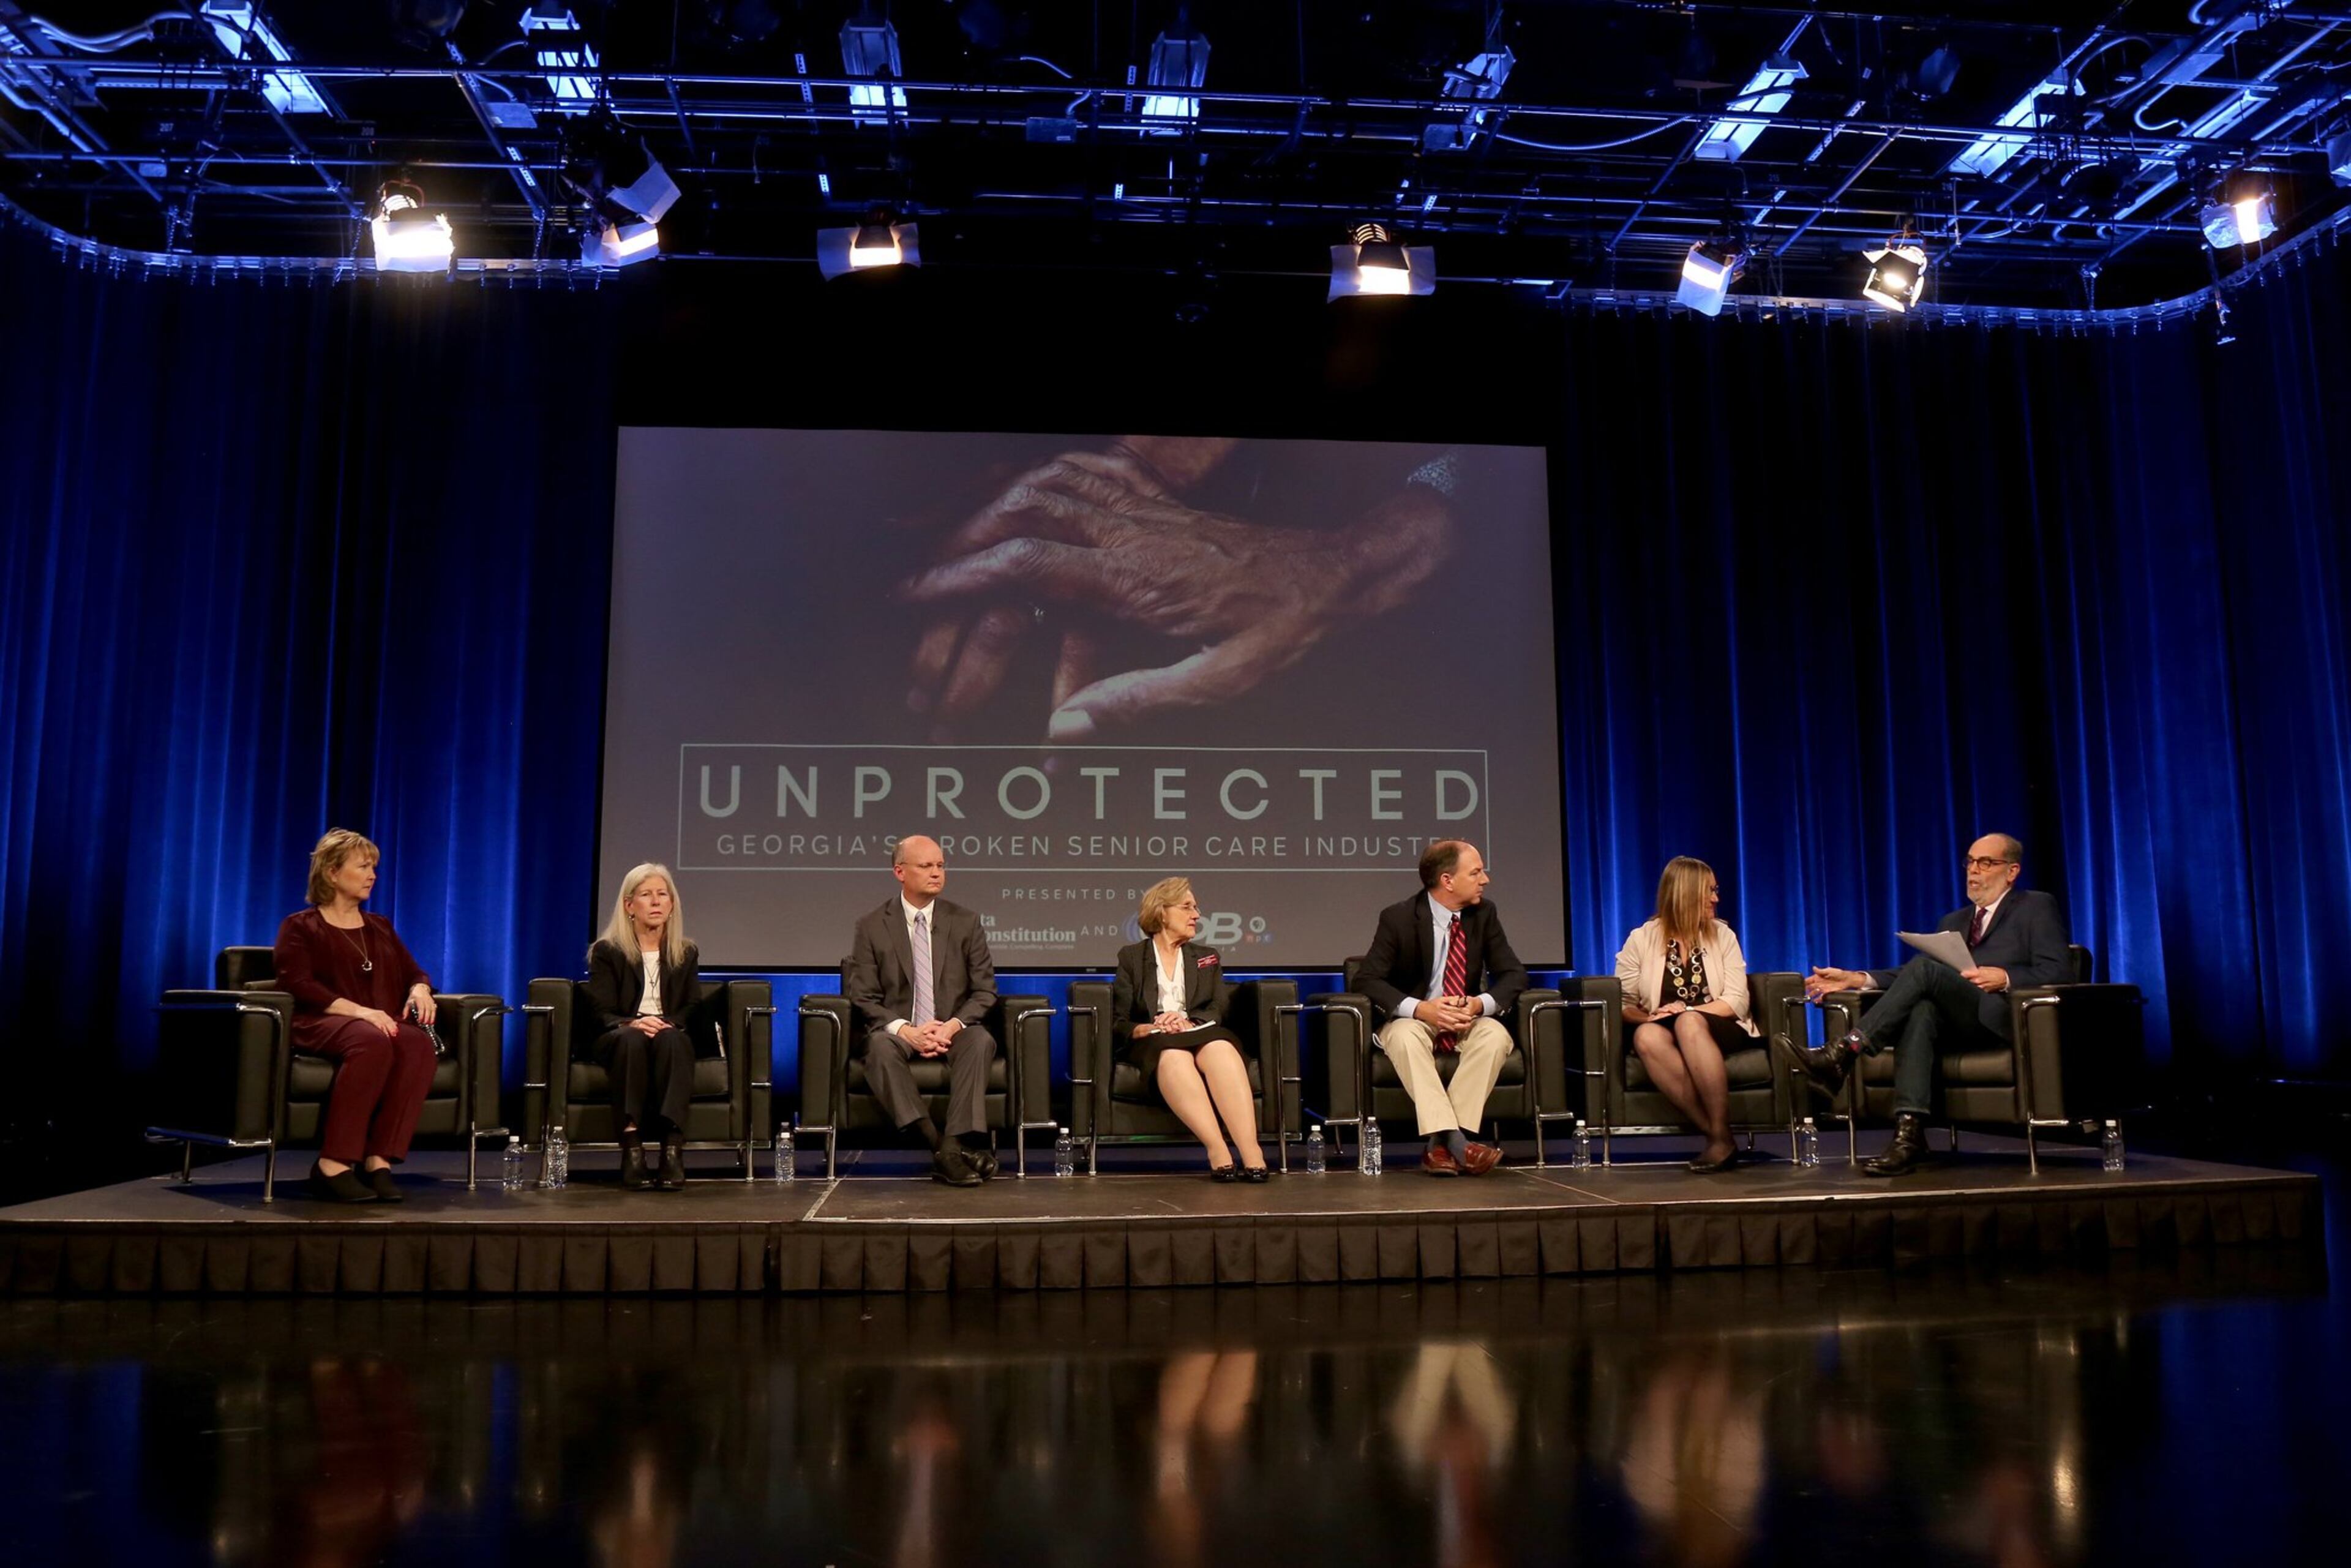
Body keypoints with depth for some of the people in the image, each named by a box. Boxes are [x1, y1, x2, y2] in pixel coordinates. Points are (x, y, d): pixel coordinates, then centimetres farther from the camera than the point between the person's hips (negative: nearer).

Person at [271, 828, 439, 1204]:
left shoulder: (380, 927, 27)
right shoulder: (300, 927, 10)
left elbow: (414, 972, 24)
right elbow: (298, 985, -6)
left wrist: (420, 990, -3)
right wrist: (357, 1010, -21)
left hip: (382, 1024, 5)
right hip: (321, 1024, -4)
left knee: (419, 1044, -33)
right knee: (371, 1042, -41)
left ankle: (379, 1161, -38)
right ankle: (333, 1166, -39)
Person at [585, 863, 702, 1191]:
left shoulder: (686, 954, 17)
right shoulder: (607, 952, 9)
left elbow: (693, 1010, 11)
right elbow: (601, 1013, 0)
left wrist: (669, 1025, -12)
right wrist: (632, 1023, -22)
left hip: (672, 1039, 1)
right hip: (619, 1043, -1)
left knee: (669, 1038, -36)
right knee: (632, 1038, -38)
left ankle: (673, 1146, -48)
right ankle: (631, 1147, -45)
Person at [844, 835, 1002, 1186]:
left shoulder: (965, 922, 7)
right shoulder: (871, 927, 4)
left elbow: (985, 990, 5)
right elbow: (863, 998, -1)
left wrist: (954, 1025, -14)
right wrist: (905, 1030, -18)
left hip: (953, 1031, 1)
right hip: (899, 1032, -1)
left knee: (981, 1041, -33)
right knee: (881, 1047, -35)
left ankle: (960, 1142, -39)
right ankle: (940, 1148, -42)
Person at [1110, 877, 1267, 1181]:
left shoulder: (1207, 958, 27)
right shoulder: (1131, 957, 20)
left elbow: (1220, 1010, 9)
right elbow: (1118, 1023, 9)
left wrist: (1188, 1022, -13)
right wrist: (1148, 1029, -13)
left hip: (1202, 1036, 2)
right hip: (1152, 1043, -2)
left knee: (1220, 1050, -37)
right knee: (1174, 1056, -40)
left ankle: (1251, 1153, -52)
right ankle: (1218, 1153, -52)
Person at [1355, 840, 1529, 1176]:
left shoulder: (1484, 914, 0)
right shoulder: (1398, 918, -10)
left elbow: (1513, 974, 0)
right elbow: (1371, 980, -14)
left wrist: (1481, 1004, -23)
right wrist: (1420, 1008, -30)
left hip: (1467, 1022, 3)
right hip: (1414, 1019, -3)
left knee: (1496, 1034, -30)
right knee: (1405, 1036, -37)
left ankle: (1441, 1143, -32)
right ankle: (1455, 1141, -43)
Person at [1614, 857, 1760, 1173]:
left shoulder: (1723, 936, 8)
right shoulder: (1642, 939, 5)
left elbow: (1737, 1002, -2)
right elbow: (1622, 1004, 2)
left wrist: (1686, 1012, -15)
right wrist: (1649, 1017, -18)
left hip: (1718, 1032, 0)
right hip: (1667, 1033, 0)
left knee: (1689, 1023, -35)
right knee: (1646, 1036, -36)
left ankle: (1721, 1136, -33)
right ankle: (1716, 1135, -35)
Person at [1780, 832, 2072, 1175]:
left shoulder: (2037, 907, 14)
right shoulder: (1953, 921, 30)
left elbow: (2057, 970, 0)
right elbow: (1918, 979, 18)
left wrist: (2006, 978, -18)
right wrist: (1856, 979, 3)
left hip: (2002, 1017, -4)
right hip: (1956, 1026, 4)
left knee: (1923, 967, -30)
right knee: (1919, 1009, -34)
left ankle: (1841, 1055, -40)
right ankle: (1909, 1133, -46)